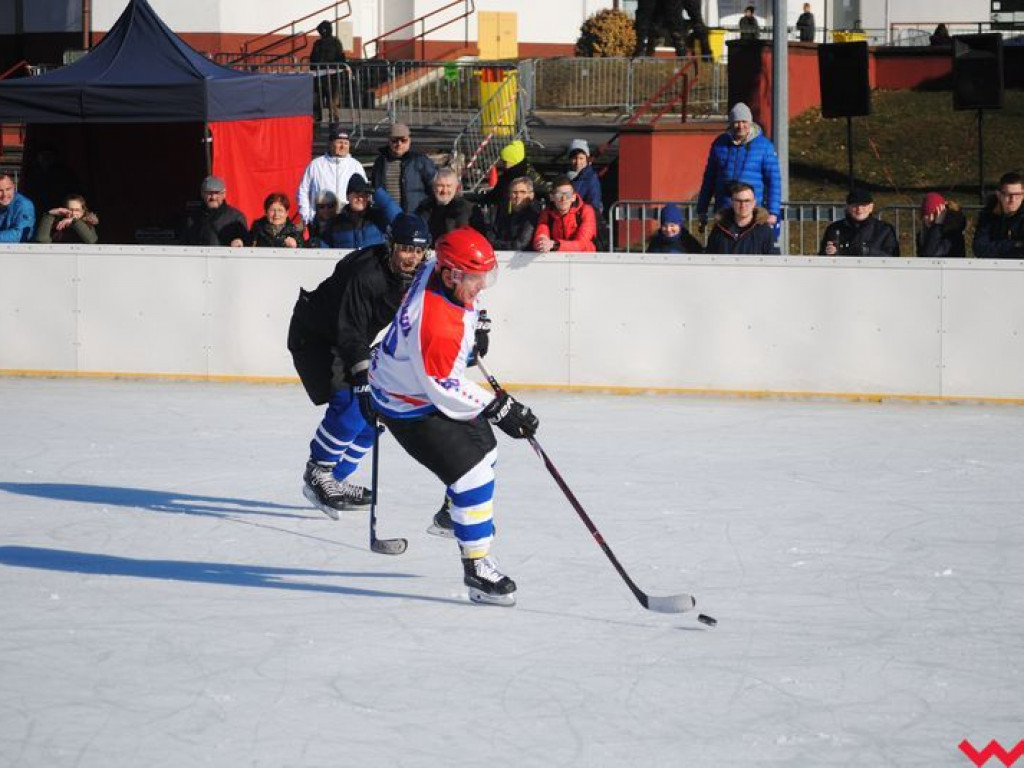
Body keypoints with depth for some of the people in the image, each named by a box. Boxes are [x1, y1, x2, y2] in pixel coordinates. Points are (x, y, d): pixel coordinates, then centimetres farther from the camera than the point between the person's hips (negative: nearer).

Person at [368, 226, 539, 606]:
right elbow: (445, 388, -30)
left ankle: (453, 515, 50)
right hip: (410, 404, -10)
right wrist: (497, 407, -25)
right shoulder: (436, 324, -39)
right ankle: (476, 567, -7)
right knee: (471, 472, -15)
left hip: (434, 385, 10)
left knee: (483, 450, 25)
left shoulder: (439, 271, -13)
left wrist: (475, 324, 20)